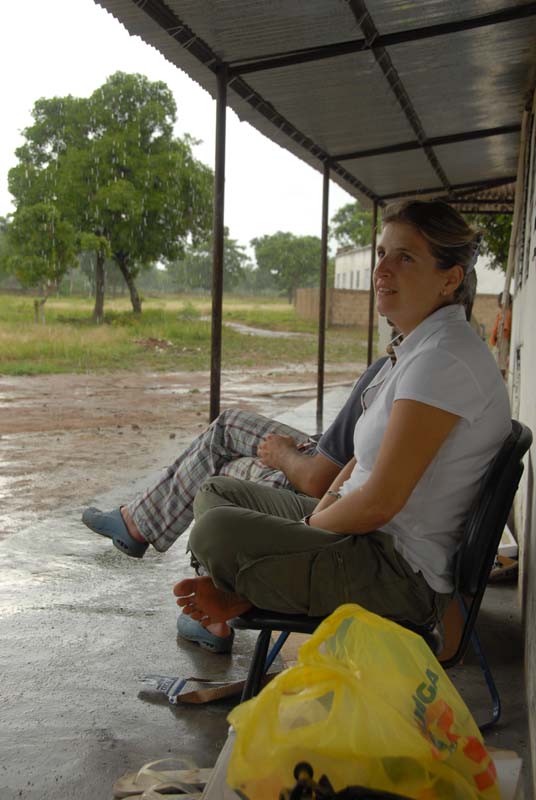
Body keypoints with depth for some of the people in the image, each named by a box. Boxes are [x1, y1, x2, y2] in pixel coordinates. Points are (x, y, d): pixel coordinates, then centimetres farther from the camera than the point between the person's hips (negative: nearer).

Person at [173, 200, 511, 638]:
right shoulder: (422, 347, 10)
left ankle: (243, 598, 5)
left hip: (403, 576, -10)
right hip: (371, 534, 11)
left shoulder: (443, 359, -23)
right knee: (218, 492, 16)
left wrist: (308, 528, -7)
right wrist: (324, 507, -2)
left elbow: (380, 502, -25)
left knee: (217, 530, -25)